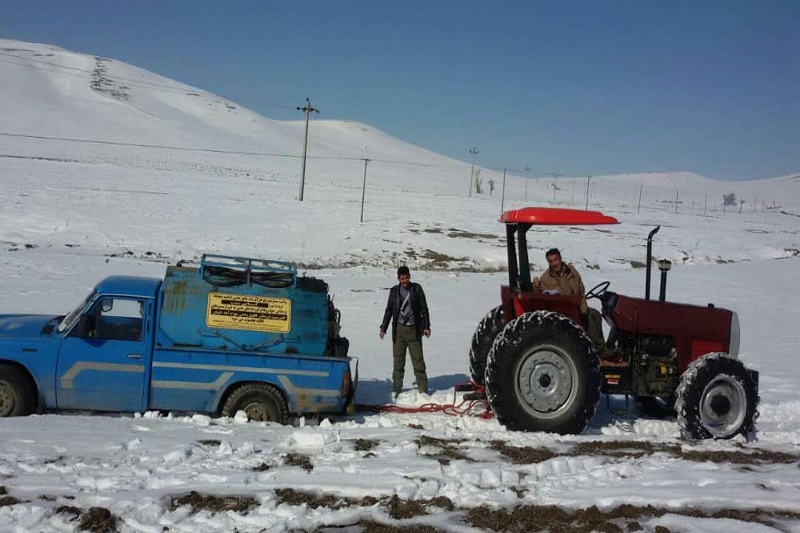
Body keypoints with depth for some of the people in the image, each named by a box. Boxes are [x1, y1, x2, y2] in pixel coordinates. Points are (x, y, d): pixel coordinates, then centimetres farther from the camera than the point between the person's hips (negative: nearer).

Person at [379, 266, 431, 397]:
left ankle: (422, 388, 7)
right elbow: (389, 310, 14)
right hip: (398, 329, 2)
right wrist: (383, 328, 10)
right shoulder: (394, 291, 7)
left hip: (414, 330, -2)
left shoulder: (417, 289, 2)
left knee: (418, 360, -2)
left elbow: (424, 308, 4)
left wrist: (426, 326, -3)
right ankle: (397, 389, 13)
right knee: (398, 360, 5)